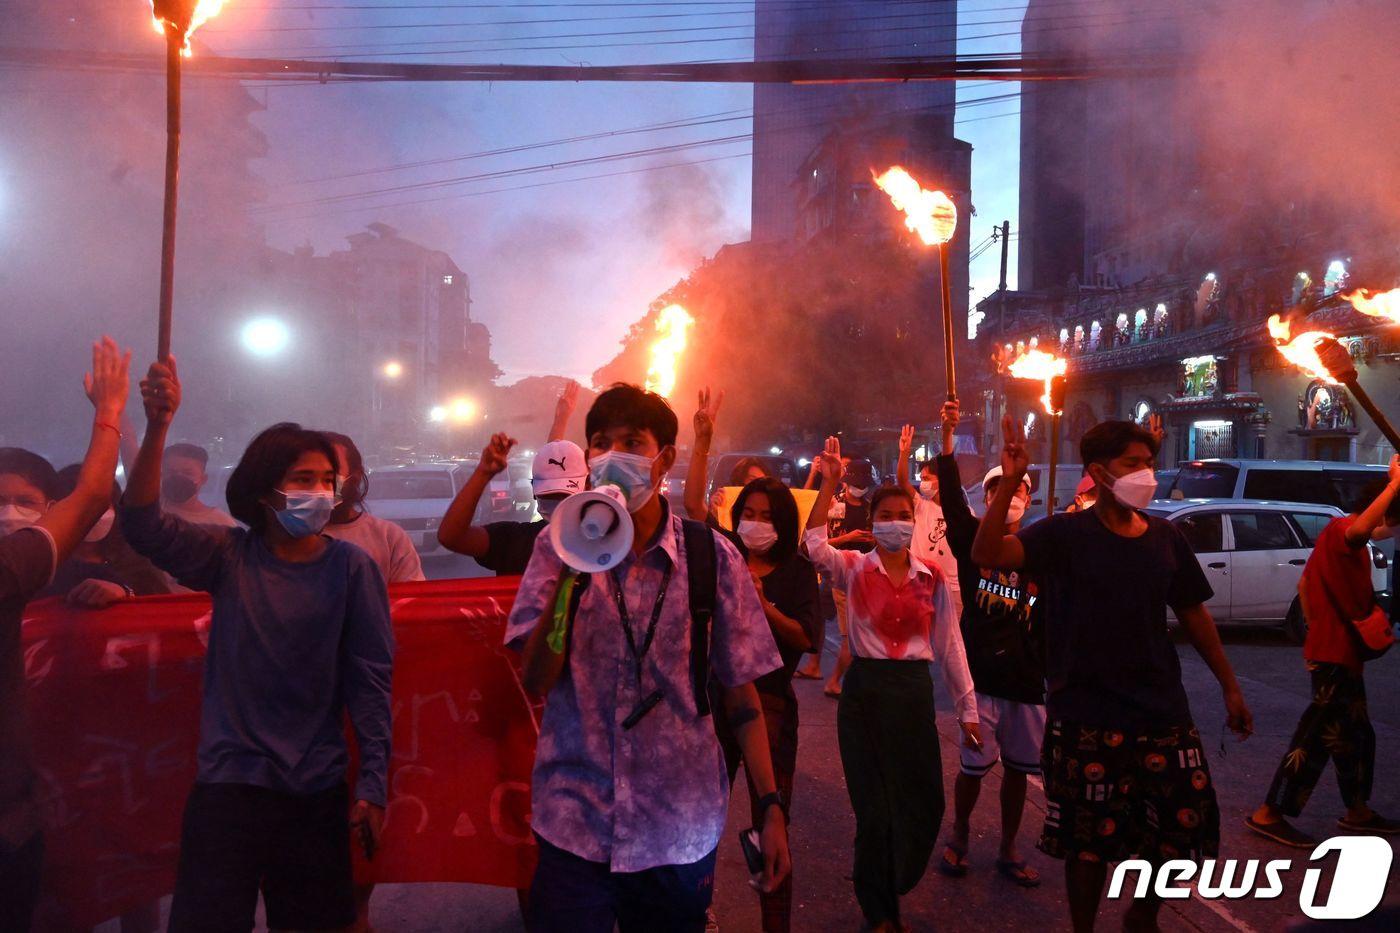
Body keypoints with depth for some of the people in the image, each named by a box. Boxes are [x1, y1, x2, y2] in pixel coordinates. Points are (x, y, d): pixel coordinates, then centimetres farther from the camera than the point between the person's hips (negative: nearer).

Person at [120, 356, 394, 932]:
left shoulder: (351, 567, -6)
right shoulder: (230, 556, -1)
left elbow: (369, 681, -4)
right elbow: (144, 527, -15)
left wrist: (372, 785, -6)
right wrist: (157, 427, -28)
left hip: (317, 787, 0)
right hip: (227, 781, 1)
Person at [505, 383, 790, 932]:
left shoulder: (712, 557, -3)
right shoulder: (559, 547, -1)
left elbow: (741, 694, 1)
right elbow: (536, 682, -8)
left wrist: (771, 807, -2)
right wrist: (569, 574, -19)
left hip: (681, 829, 0)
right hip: (574, 822, 0)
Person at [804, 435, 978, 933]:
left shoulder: (931, 577, 3)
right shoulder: (854, 568, -3)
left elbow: (949, 644, 7)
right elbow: (815, 544, -23)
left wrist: (967, 707, 7)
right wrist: (829, 482, -28)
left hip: (916, 691, 3)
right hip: (866, 691, -3)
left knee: (924, 802, 7)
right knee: (875, 807, 5)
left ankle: (891, 886, 38)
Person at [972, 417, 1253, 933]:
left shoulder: (1166, 538, 3)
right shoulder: (1065, 533, -10)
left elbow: (1193, 614, 14)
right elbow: (987, 554, -25)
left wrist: (1230, 686, 15)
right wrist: (1008, 484, -36)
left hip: (1163, 713, 4)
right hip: (1086, 720, -4)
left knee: (1187, 827, 11)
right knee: (1089, 842, 8)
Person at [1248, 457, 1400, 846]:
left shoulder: (1337, 535, 16)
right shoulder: (1341, 530, -16)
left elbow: (1304, 585, 22)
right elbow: (1360, 529, -42)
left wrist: (1318, 628, 20)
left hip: (1341, 653, 10)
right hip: (1335, 656, -10)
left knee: (1355, 736, 20)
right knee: (1318, 738, -5)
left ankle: (1357, 812, 34)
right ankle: (1268, 814, 1)